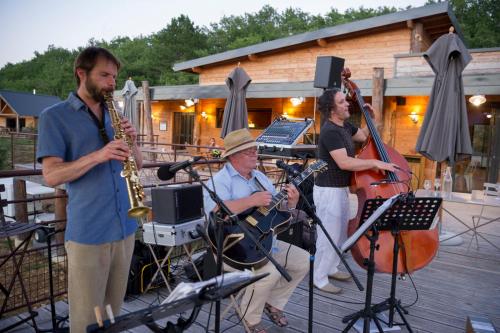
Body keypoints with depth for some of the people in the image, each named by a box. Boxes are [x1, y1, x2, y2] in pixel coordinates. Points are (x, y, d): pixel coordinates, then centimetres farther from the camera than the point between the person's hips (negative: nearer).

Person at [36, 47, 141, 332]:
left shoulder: (114, 115, 13)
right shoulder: (54, 116, -3)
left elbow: (137, 165, 13)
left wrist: (131, 143, -7)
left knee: (114, 309, 17)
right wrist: (97, 155, -24)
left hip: (125, 225, 5)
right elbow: (51, 175, -12)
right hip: (87, 231, -5)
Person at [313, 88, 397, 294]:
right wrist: (375, 163, -26)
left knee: (341, 233, 21)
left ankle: (331, 268, 38)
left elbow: (364, 136, 24)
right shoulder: (330, 131, -22)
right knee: (328, 236, -1)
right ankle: (319, 279, 14)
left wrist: (374, 120, 8)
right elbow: (344, 162, -31)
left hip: (341, 189, 10)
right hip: (328, 191, -10)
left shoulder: (344, 126, 8)